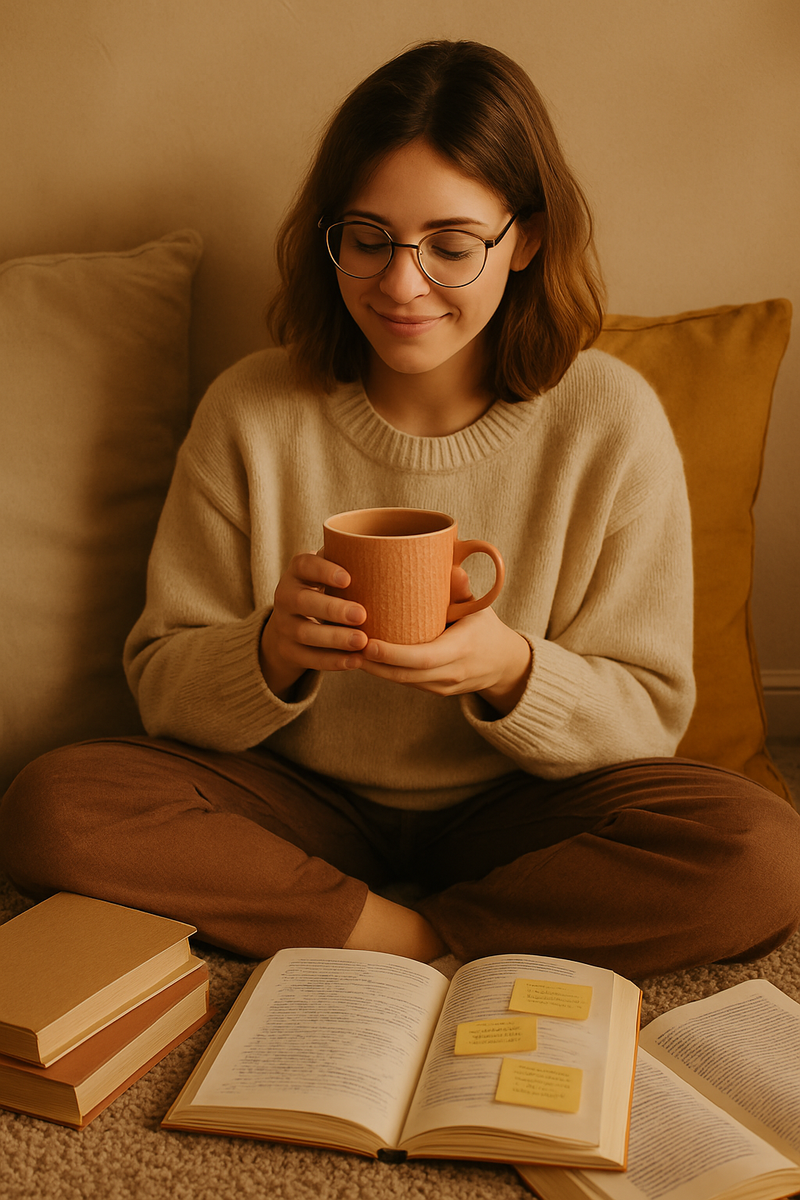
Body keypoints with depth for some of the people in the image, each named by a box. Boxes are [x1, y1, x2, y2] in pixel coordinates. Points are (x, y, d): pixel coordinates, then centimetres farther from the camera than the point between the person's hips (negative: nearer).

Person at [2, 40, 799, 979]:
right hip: (300, 797, 1)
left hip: (514, 808, 0)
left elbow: (649, 715, -6)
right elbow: (161, 684, -4)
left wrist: (512, 672, -28)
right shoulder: (251, 412, -8)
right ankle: (414, 937, -17)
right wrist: (274, 651, -27)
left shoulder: (611, 421, -11)